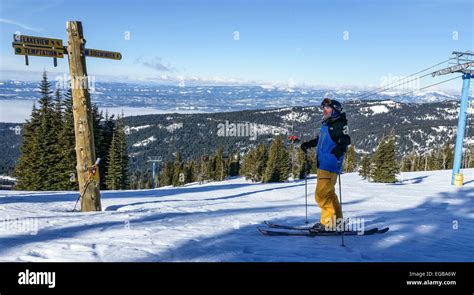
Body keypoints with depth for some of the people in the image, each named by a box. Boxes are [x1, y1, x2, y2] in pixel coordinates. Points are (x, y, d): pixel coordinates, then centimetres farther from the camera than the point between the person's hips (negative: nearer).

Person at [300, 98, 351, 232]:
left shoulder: (339, 125, -8)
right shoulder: (326, 124, 19)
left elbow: (345, 139, -22)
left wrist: (340, 148, -40)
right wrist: (308, 144, 39)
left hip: (330, 165, -10)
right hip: (323, 164, 10)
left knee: (322, 194, -11)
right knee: (328, 193, 17)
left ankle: (329, 223, -3)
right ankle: (337, 220, 29)